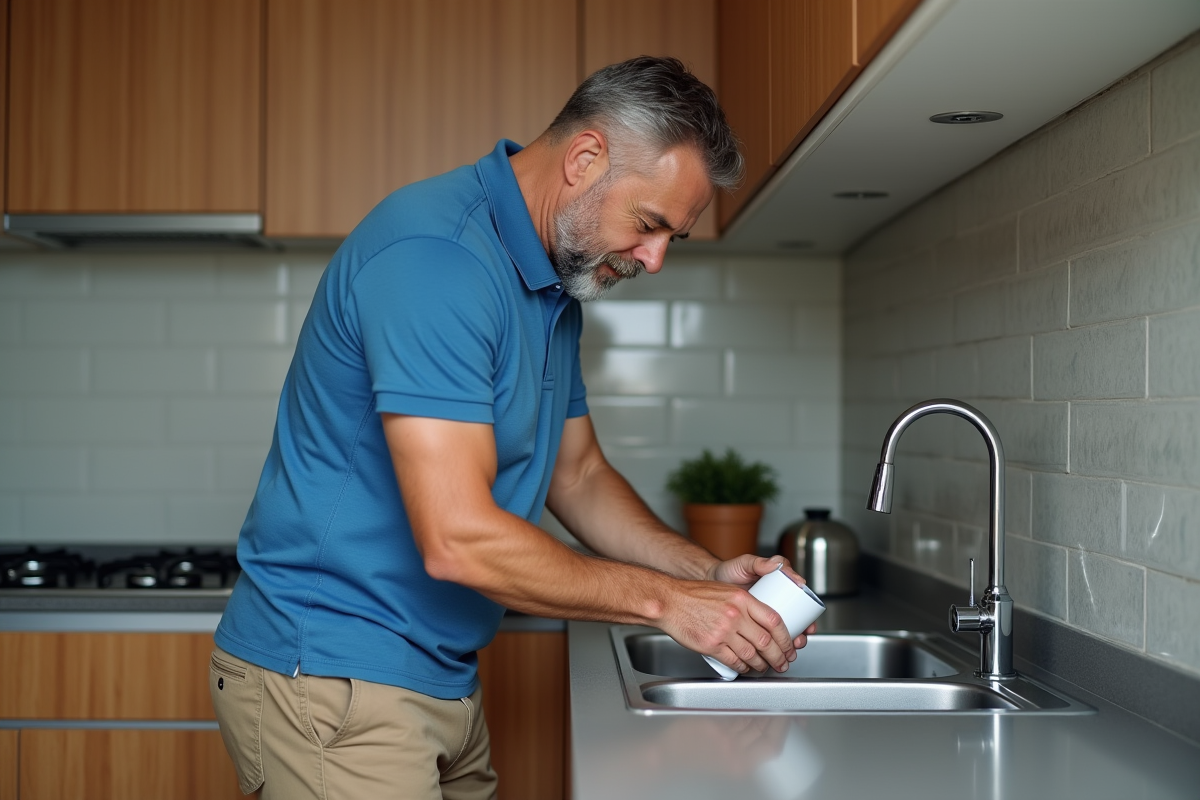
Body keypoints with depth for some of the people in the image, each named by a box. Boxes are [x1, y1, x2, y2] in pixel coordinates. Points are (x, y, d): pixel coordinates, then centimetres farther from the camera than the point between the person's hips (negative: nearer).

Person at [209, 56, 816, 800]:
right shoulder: (435, 255, -24)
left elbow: (578, 475, 15)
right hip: (332, 679, -9)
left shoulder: (559, 284, 9)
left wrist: (709, 573, 0)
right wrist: (663, 600, -18)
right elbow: (458, 538, -28)